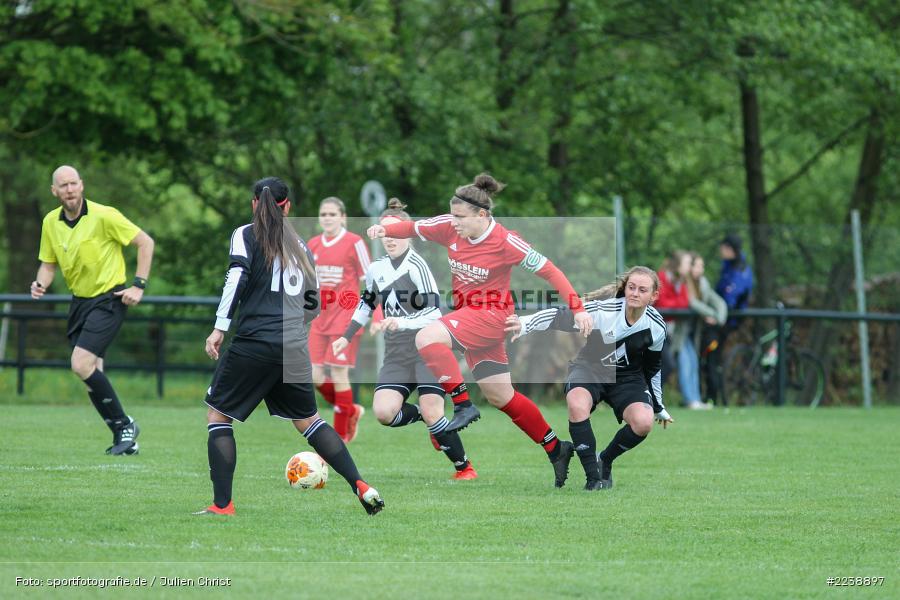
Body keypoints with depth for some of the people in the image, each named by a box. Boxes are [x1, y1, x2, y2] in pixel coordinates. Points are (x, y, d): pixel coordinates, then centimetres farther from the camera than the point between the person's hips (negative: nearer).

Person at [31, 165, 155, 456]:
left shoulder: (103, 216, -16)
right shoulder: (51, 222, 2)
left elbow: (145, 242, -10)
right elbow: (49, 264, 13)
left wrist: (138, 285, -14)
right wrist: (40, 284, -10)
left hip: (109, 298, -7)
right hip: (80, 300, 7)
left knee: (82, 364, -20)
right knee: (92, 376, 4)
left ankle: (124, 425, -5)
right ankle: (125, 438, 15)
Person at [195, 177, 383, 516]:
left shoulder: (246, 235, 2)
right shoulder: (300, 246, 17)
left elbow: (237, 277, -13)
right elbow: (313, 306, 21)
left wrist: (220, 328, -11)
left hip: (254, 344, -5)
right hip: (296, 348, 5)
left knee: (217, 415, 7)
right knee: (307, 420, 20)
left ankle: (222, 504, -2)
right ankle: (360, 486, 10)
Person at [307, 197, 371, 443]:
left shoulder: (354, 243, -7)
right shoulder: (313, 245, 10)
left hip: (345, 319, -6)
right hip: (320, 320, 6)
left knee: (339, 374, -5)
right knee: (314, 376, -2)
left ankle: (340, 438, 6)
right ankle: (351, 411, 24)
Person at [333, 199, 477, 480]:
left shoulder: (416, 265, -12)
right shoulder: (376, 269, 9)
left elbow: (434, 313, -19)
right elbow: (366, 304, 28)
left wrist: (400, 322, -32)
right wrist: (346, 338, 22)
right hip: (396, 355, 6)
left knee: (432, 413, -16)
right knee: (383, 412, -15)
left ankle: (464, 467, 5)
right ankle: (428, 419, 14)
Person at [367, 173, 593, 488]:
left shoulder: (505, 242, -19)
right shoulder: (450, 227, -4)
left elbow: (548, 270, -13)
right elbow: (414, 228, 7)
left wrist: (577, 308, -16)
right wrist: (385, 229, -13)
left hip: (490, 313, -7)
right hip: (466, 312, 7)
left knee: (427, 337, -28)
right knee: (500, 396, 12)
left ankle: (463, 405, -22)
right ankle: (556, 448, 23)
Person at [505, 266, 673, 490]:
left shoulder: (656, 327, -11)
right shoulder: (604, 309, -24)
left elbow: (652, 369, 7)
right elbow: (562, 316, -29)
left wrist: (659, 408, 17)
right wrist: (525, 324, -46)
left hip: (627, 376, 3)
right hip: (589, 368, -3)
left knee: (643, 422, -26)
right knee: (577, 404, -36)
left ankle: (605, 461, 4)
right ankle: (593, 475, -25)